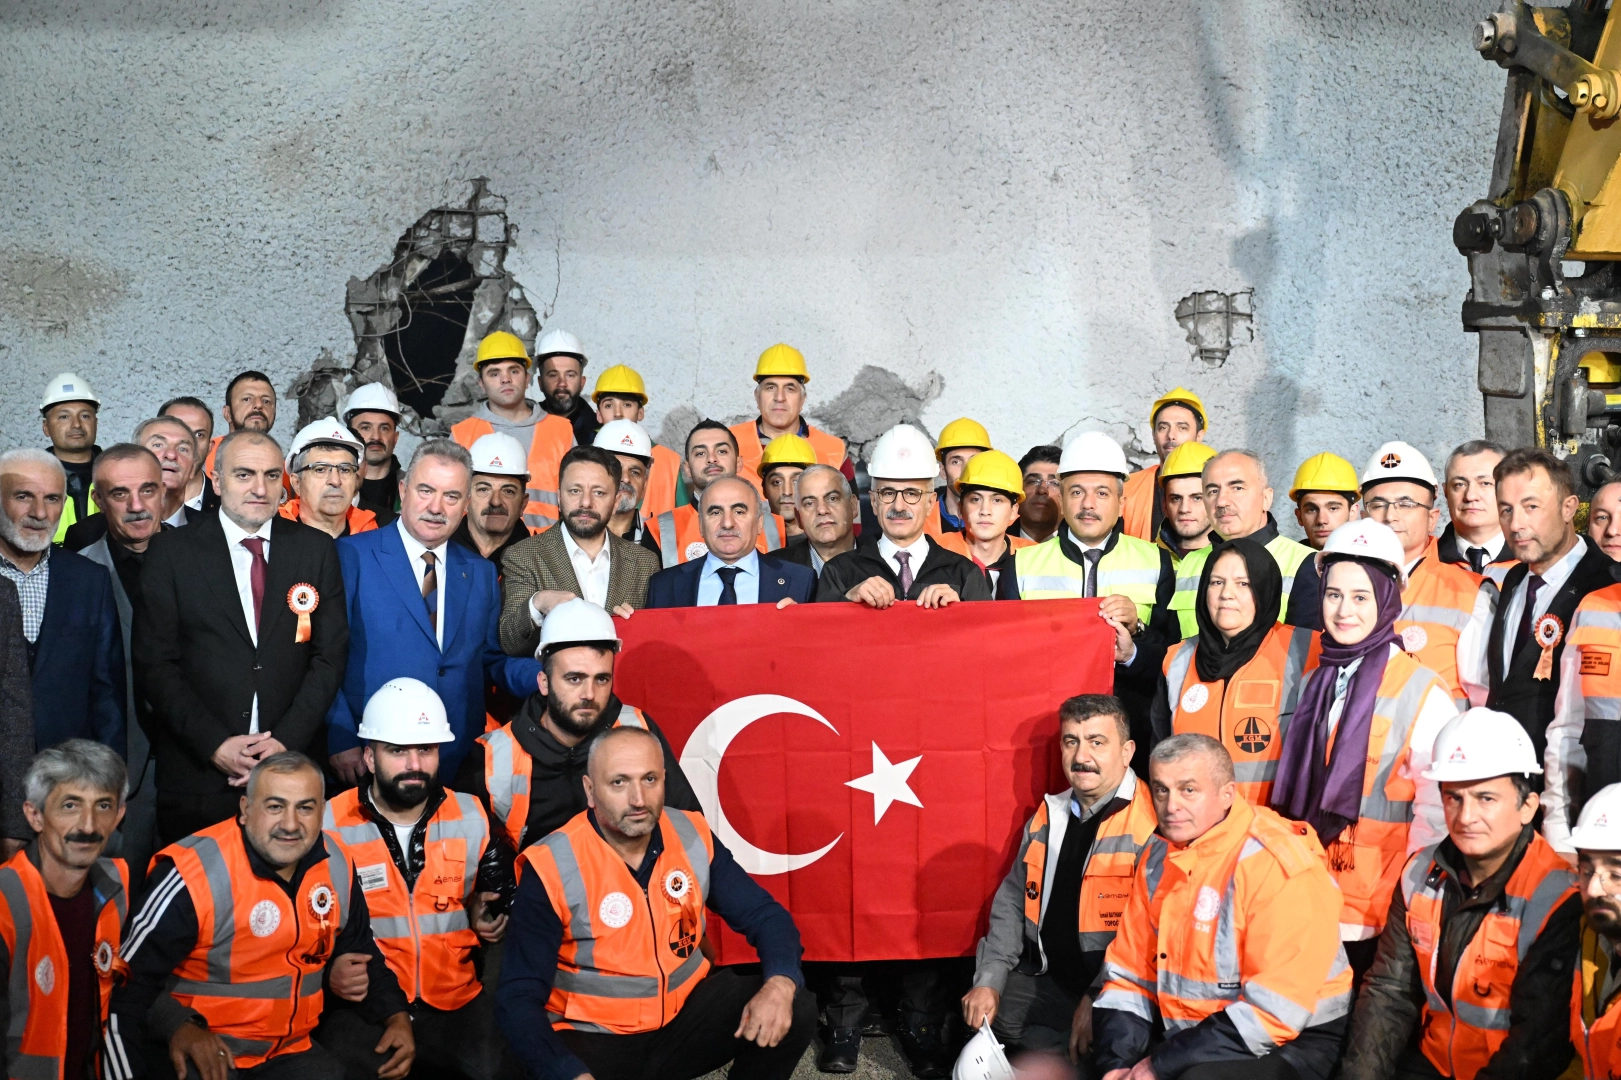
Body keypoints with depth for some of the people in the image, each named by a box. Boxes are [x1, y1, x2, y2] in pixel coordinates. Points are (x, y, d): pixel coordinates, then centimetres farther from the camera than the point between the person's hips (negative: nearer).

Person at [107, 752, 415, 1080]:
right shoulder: (195, 874, -18)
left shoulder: (336, 865, -2)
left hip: (290, 1049, 5)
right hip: (202, 1052, -5)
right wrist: (176, 1028, -28)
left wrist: (396, 1015, 4)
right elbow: (132, 975, -14)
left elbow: (359, 947, 15)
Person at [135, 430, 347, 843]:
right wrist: (214, 743, -12)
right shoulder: (170, 552, 1)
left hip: (291, 766, 1)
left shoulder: (316, 550, 6)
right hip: (196, 772, -1)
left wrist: (287, 740, -9)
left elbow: (330, 656, 3)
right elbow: (154, 664, -3)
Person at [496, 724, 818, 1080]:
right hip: (593, 1037, -4)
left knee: (793, 1012, -15)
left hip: (684, 1015, 4)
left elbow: (765, 915, 1)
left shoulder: (693, 837, -4)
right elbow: (519, 998, -18)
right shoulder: (551, 867, -17)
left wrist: (779, 983, -22)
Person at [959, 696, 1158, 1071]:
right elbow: (1012, 902, 13)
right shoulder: (1049, 816, 9)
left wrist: (1099, 999, -20)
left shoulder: (1151, 823, -15)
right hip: (1043, 981, 7)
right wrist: (990, 979, 1)